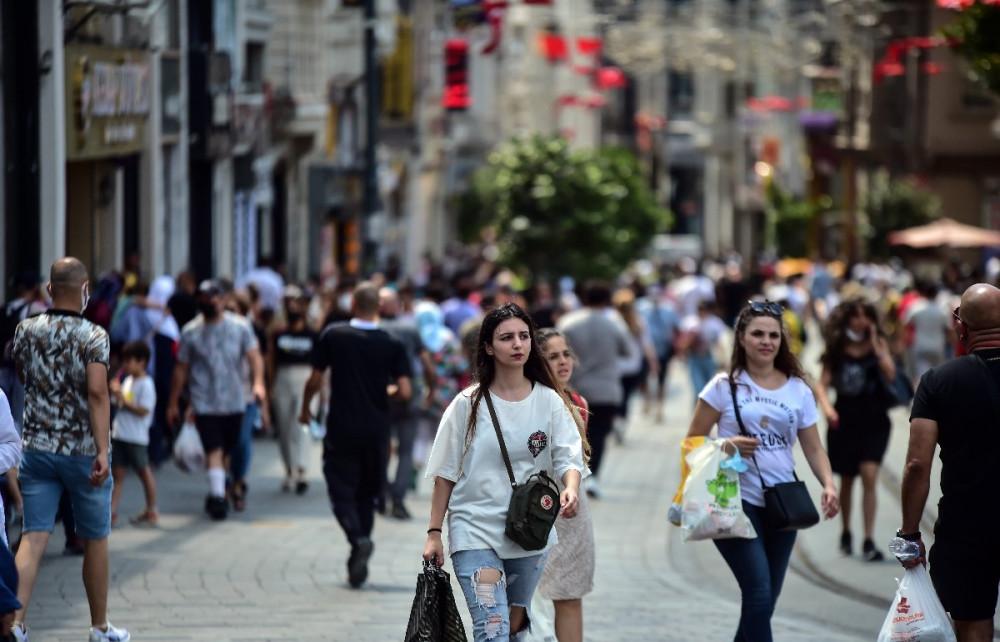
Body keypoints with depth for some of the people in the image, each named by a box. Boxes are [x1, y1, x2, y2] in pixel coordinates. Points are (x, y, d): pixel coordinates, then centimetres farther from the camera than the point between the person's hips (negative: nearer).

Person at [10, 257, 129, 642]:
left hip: (36, 447, 3)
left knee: (34, 537, -1)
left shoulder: (27, 330, 2)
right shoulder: (93, 336, -11)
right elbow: (97, 391, -22)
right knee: (95, 540, 11)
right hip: (81, 450, -3)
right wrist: (102, 451, -25)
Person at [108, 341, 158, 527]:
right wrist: (115, 392, -1)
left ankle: (151, 511, 14)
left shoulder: (146, 385, -12)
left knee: (144, 471, 4)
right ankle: (111, 510, 5)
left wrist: (123, 400, -18)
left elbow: (143, 411, -18)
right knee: (117, 473, 5)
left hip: (136, 437, -8)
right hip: (120, 434, 8)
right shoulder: (127, 381, 12)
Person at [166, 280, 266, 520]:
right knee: (214, 449, -12)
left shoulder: (240, 327, 3)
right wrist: (173, 403, 9)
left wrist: (258, 382, -23)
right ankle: (217, 495, -14)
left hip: (234, 400, 2)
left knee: (229, 449, 11)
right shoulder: (191, 332, 2)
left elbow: (253, 355, -5)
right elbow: (181, 369, 7)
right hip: (205, 403, -2)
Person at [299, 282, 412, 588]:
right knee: (366, 494, 14)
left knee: (341, 492, 3)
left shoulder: (333, 336, -6)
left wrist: (305, 408, 16)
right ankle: (358, 566, 15)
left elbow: (315, 380, -3)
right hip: (376, 431, 2)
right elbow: (405, 391, -8)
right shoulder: (392, 344, -4)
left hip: (341, 428, -2)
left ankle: (359, 539, -25)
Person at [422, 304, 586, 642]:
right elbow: (445, 474, 2)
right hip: (476, 530, -3)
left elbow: (568, 458, -6)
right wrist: (434, 533, -1)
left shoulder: (550, 401, 1)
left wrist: (571, 490, -29)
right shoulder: (468, 404, -2)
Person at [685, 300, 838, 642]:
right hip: (737, 500, -4)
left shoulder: (798, 390, 8)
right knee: (759, 591, -17)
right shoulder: (725, 386, 0)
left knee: (764, 600, 9)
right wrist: (727, 445, -17)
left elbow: (813, 449, 7)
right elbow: (693, 443, 2)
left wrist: (828, 484, -12)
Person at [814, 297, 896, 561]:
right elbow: (822, 384, 0)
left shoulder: (878, 344, 2)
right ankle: (846, 533, 33)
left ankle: (869, 541, -16)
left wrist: (875, 346, -15)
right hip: (845, 421, 2)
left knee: (869, 475, -15)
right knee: (847, 480, 13)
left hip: (874, 421, -2)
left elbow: (890, 374, -12)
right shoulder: (837, 350, 3)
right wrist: (826, 407, -18)